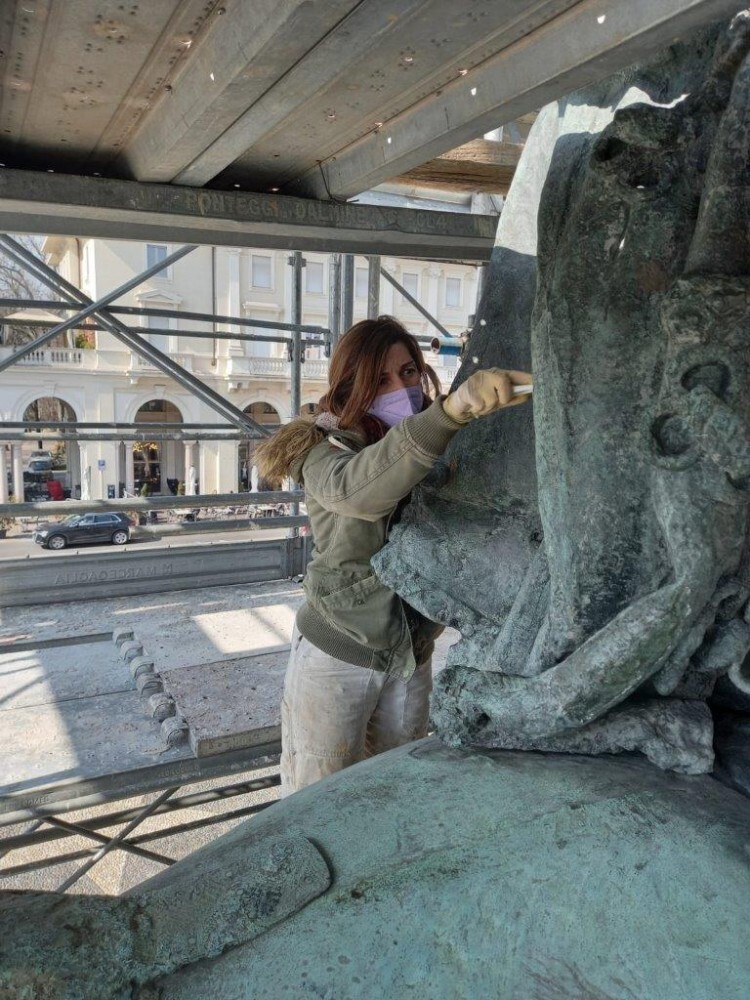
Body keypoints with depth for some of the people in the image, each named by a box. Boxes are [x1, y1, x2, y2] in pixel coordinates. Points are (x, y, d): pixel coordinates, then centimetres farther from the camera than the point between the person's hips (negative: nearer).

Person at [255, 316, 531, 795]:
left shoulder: (442, 452, -1)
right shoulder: (325, 450, -16)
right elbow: (356, 488, -40)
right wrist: (453, 409, -54)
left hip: (412, 660, 4)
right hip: (336, 658, -4)